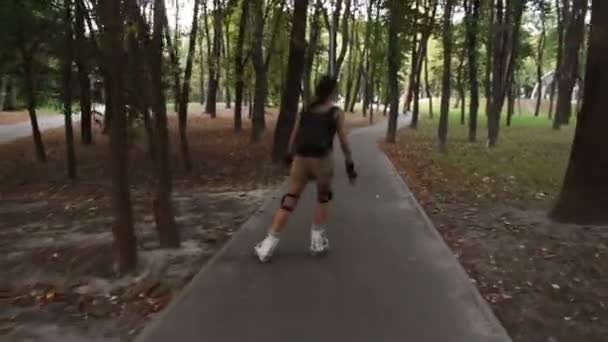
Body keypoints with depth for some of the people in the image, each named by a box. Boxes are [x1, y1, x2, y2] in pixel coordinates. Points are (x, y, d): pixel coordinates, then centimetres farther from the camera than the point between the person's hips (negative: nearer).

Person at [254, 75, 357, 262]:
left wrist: (290, 156, 24)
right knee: (323, 198, 20)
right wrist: (350, 164, 9)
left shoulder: (305, 109, 14)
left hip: (301, 158, 3)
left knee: (289, 200, 8)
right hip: (322, 159, -3)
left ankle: (269, 243, 6)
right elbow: (343, 142, 2)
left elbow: (294, 136, 14)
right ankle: (317, 241, 23)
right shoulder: (336, 113, 3)